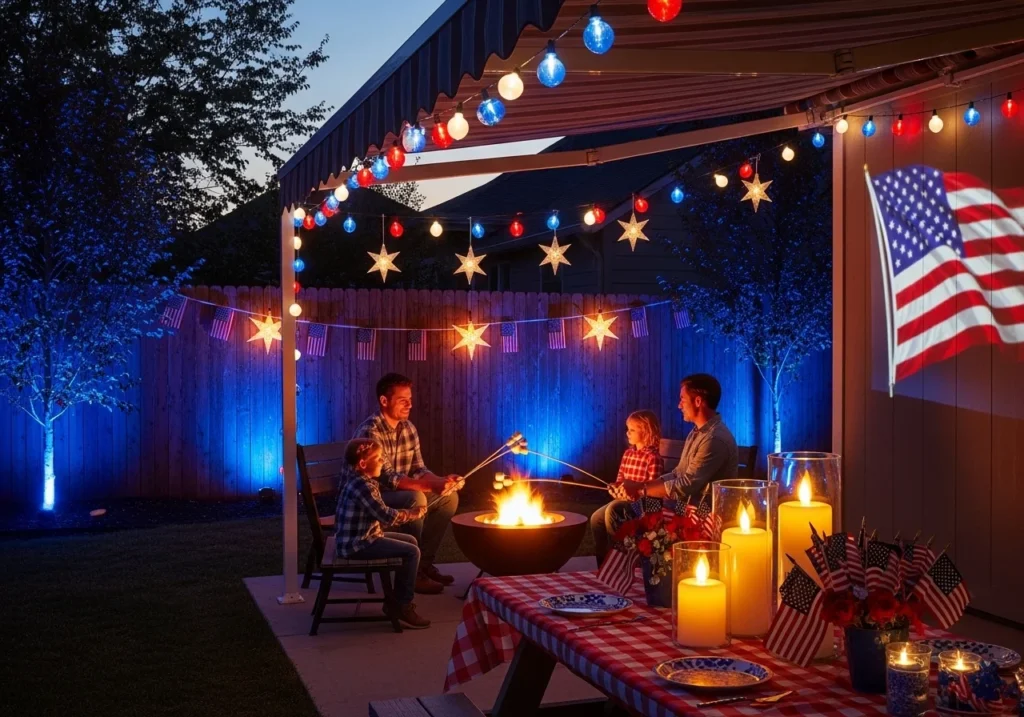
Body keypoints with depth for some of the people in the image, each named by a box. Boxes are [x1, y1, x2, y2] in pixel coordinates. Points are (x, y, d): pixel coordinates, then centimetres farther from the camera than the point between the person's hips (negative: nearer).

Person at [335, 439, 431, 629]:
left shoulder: (357, 481, 11)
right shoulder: (362, 486, -22)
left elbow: (380, 514, 17)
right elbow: (387, 516, -23)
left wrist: (408, 513, 5)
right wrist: (412, 514, -7)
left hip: (362, 537, 11)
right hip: (357, 544, -11)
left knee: (410, 541, 17)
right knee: (412, 552, -14)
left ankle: (397, 600, 21)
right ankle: (402, 608, -5)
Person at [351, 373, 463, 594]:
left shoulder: (408, 428, 2)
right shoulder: (370, 432, -24)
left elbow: (418, 470, 2)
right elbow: (389, 479, -31)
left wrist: (443, 481, -18)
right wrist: (432, 487, -38)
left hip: (399, 495, 8)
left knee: (450, 496, -2)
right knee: (416, 499, -33)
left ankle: (424, 562, 4)